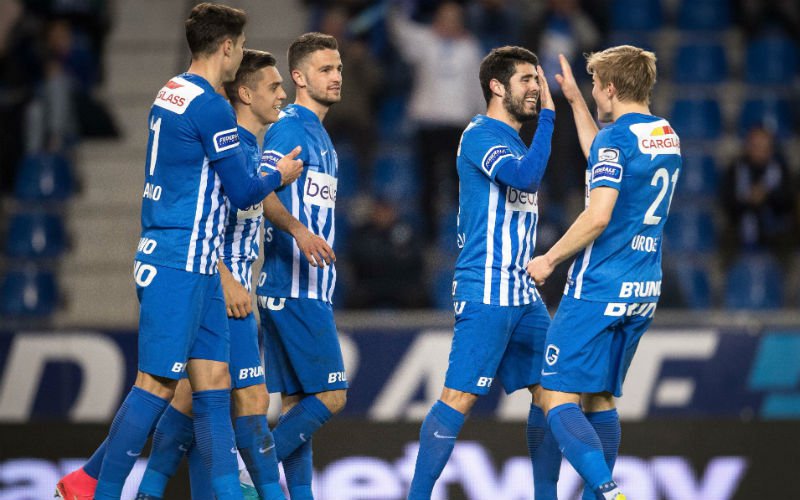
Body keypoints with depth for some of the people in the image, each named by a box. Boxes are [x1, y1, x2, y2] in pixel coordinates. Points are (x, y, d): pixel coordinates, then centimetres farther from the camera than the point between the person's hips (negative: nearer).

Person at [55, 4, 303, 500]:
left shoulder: (169, 95, 13)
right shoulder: (212, 107, -15)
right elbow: (243, 191, -11)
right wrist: (279, 177, 10)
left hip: (198, 268, 10)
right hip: (178, 267, -10)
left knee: (214, 382, 6)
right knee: (158, 384, -6)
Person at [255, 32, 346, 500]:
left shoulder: (320, 136, 20)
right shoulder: (290, 128, -10)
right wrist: (297, 229, -39)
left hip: (308, 289, 10)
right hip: (294, 289, -10)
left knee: (298, 400, 7)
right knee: (331, 395, -11)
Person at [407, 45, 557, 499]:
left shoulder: (514, 141, 18)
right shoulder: (481, 136, -10)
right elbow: (525, 177, -26)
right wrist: (548, 115, -21)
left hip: (522, 293, 9)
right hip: (485, 294, -9)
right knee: (460, 397, -11)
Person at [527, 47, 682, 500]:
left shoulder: (616, 137, -13)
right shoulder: (668, 137, 13)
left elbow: (598, 216, -22)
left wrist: (550, 259, -9)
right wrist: (574, 100, 37)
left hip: (598, 289, -8)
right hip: (644, 292, 8)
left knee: (559, 400, -9)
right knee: (601, 399, 17)